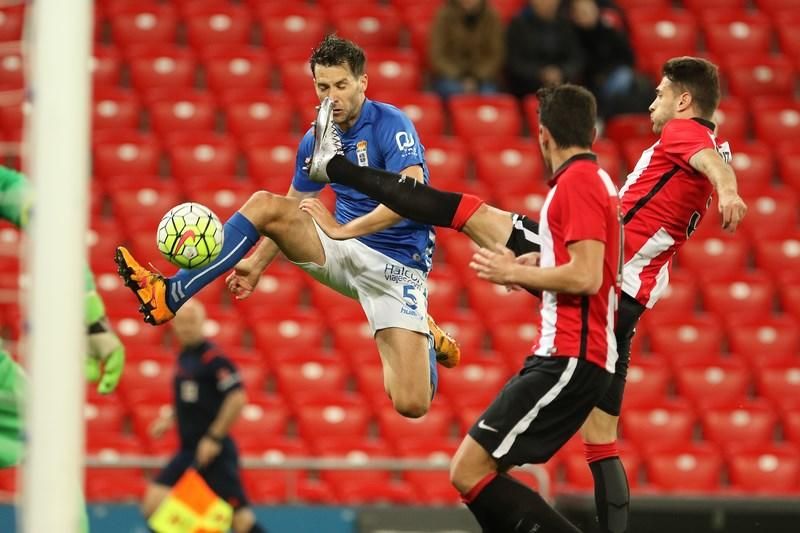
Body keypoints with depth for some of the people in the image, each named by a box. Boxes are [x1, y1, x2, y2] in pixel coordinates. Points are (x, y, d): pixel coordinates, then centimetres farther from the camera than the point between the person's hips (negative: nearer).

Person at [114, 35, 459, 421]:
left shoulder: (391, 125, -15)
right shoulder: (315, 140, 5)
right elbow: (293, 213, 20)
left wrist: (346, 229, -37)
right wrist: (257, 264, 13)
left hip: (398, 266, -5)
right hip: (348, 254, 5)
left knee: (412, 405, -18)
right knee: (265, 205, -17)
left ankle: (425, 337, 18)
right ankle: (169, 296, -19)